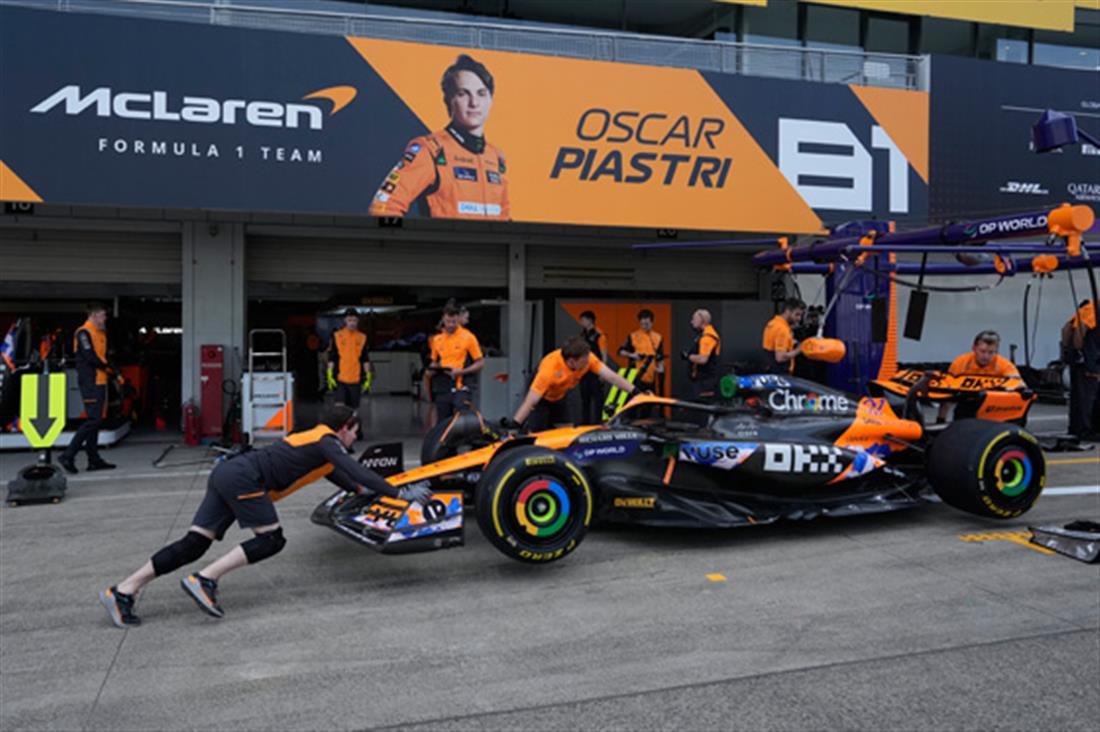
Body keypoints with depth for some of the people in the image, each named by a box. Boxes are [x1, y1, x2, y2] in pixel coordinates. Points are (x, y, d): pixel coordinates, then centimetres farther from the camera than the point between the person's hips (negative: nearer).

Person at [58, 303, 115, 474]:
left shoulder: (100, 333, 19)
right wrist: (107, 367, -6)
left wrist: (115, 373, 4)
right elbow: (90, 358, -19)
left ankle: (94, 460, 16)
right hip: (90, 382, -10)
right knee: (93, 420, -13)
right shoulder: (83, 333, -10)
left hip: (100, 381, 10)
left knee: (96, 420, 11)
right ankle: (68, 456, -10)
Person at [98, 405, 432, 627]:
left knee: (194, 544, 3)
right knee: (271, 540, -6)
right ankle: (204, 580, -13)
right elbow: (356, 471, -12)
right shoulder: (327, 440, 0)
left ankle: (123, 591, -1)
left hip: (227, 472, 9)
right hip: (243, 477, -9)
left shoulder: (315, 439, 26)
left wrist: (374, 490, 38)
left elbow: (346, 480, 37)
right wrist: (397, 493, -9)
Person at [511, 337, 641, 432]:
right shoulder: (550, 368, -41)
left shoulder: (587, 358, -27)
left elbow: (611, 376, -27)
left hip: (559, 397, 6)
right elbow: (530, 403, -42)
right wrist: (513, 426, -46)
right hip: (541, 397, -6)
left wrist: (635, 391, -35)